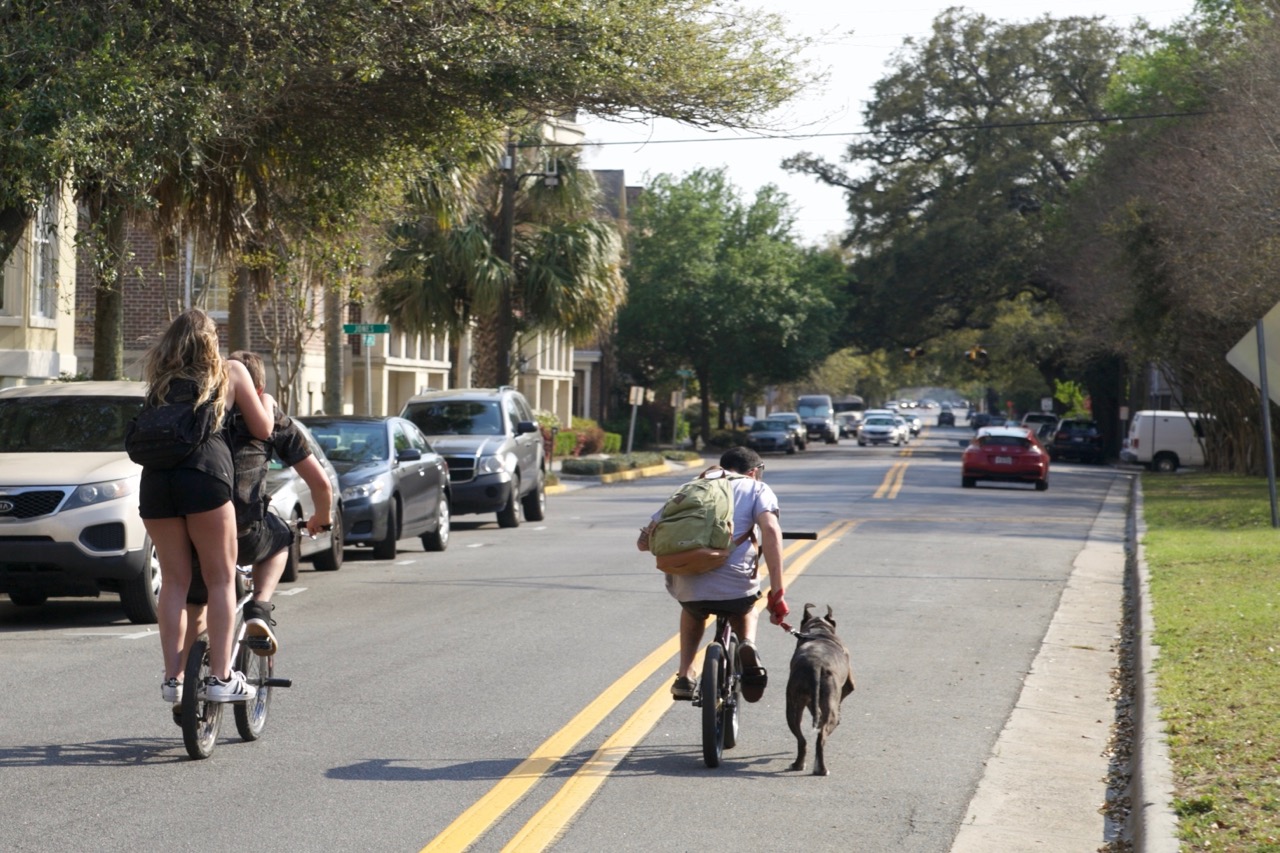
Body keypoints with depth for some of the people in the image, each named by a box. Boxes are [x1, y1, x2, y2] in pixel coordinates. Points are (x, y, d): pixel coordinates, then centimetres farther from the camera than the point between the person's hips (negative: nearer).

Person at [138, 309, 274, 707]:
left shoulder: (159, 379, 21)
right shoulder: (230, 372, 14)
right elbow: (263, 429, 17)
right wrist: (264, 402, 37)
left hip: (155, 479, 3)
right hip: (205, 477, -3)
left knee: (173, 581, 10)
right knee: (221, 579, 4)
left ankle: (173, 677, 7)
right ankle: (221, 677, -1)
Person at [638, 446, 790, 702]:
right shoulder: (756, 489, 16)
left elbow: (645, 541, 19)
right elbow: (770, 530, -6)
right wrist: (777, 594, -7)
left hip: (688, 590, 2)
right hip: (735, 586, -2)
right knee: (745, 608, 35)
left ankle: (685, 675, 27)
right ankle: (747, 645, 6)